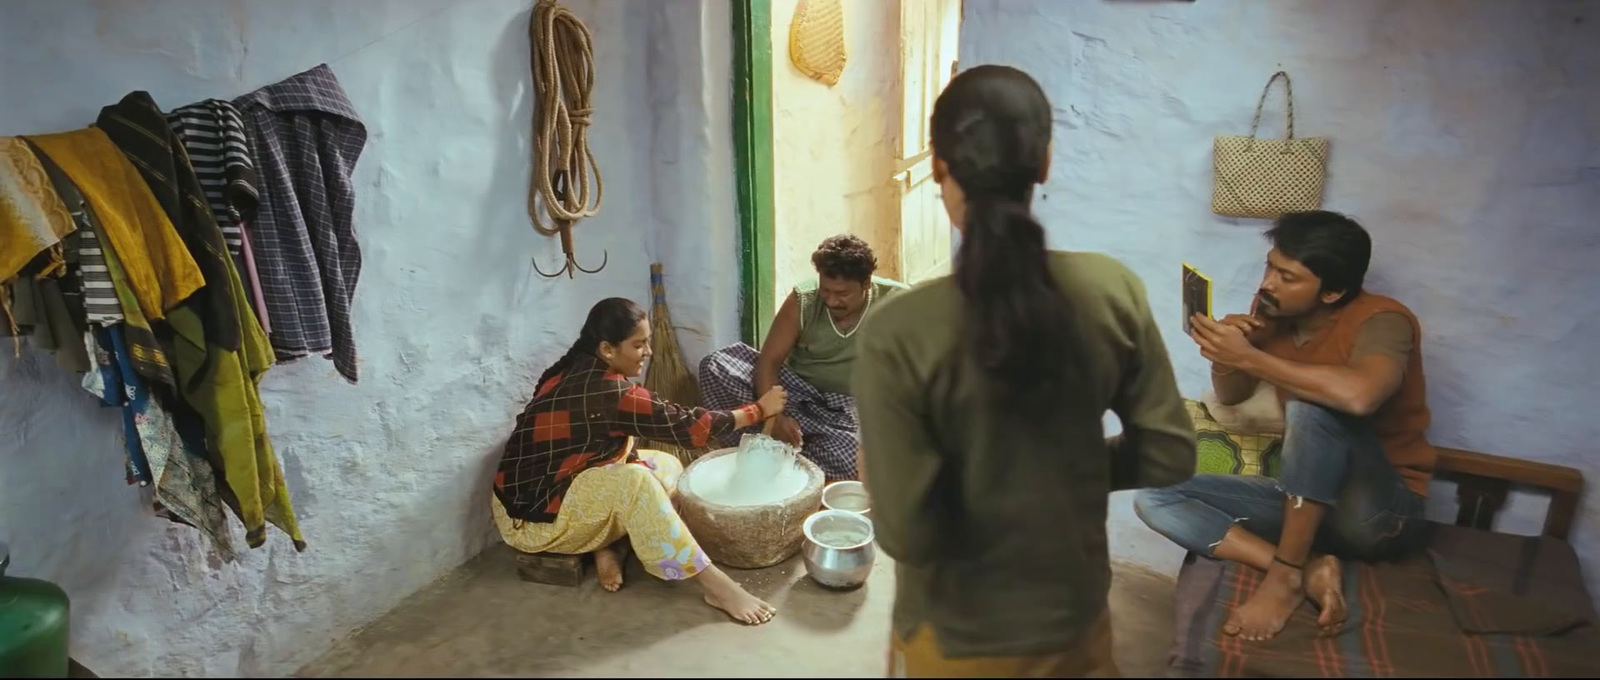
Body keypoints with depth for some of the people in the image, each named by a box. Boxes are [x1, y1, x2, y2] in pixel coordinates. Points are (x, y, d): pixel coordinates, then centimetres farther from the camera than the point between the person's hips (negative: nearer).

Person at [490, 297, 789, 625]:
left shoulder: (577, 372, 1)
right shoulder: (607, 391, -26)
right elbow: (683, 425, -20)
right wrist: (759, 410, -13)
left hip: (552, 488, 9)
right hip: (534, 514, -9)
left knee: (667, 466, 5)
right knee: (633, 482, -33)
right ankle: (715, 586, -29)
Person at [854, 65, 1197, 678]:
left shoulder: (899, 334, -26)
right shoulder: (1113, 290, -14)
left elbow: (907, 532, -23)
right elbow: (1169, 457, -6)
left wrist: (879, 483, -3)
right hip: (1076, 619, 3)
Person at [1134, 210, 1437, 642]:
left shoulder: (1381, 319, -18)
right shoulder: (1275, 317, 0)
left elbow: (1359, 395, -41)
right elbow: (1231, 396, 13)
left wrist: (1248, 357, -31)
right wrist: (1225, 353, -10)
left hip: (1382, 512, -6)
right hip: (1307, 499, 6)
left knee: (1311, 406, -35)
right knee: (1155, 498, -9)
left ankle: (1286, 576, -24)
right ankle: (1309, 572, -21)